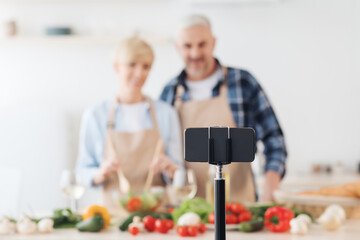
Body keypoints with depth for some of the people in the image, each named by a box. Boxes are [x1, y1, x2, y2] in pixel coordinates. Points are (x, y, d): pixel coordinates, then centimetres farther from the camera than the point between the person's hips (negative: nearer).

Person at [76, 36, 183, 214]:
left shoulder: (165, 113, 8)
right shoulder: (95, 115, 6)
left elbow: (178, 175, 11)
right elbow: (83, 171, 8)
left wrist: (170, 168, -9)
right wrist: (102, 173, -10)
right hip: (115, 210, 0)